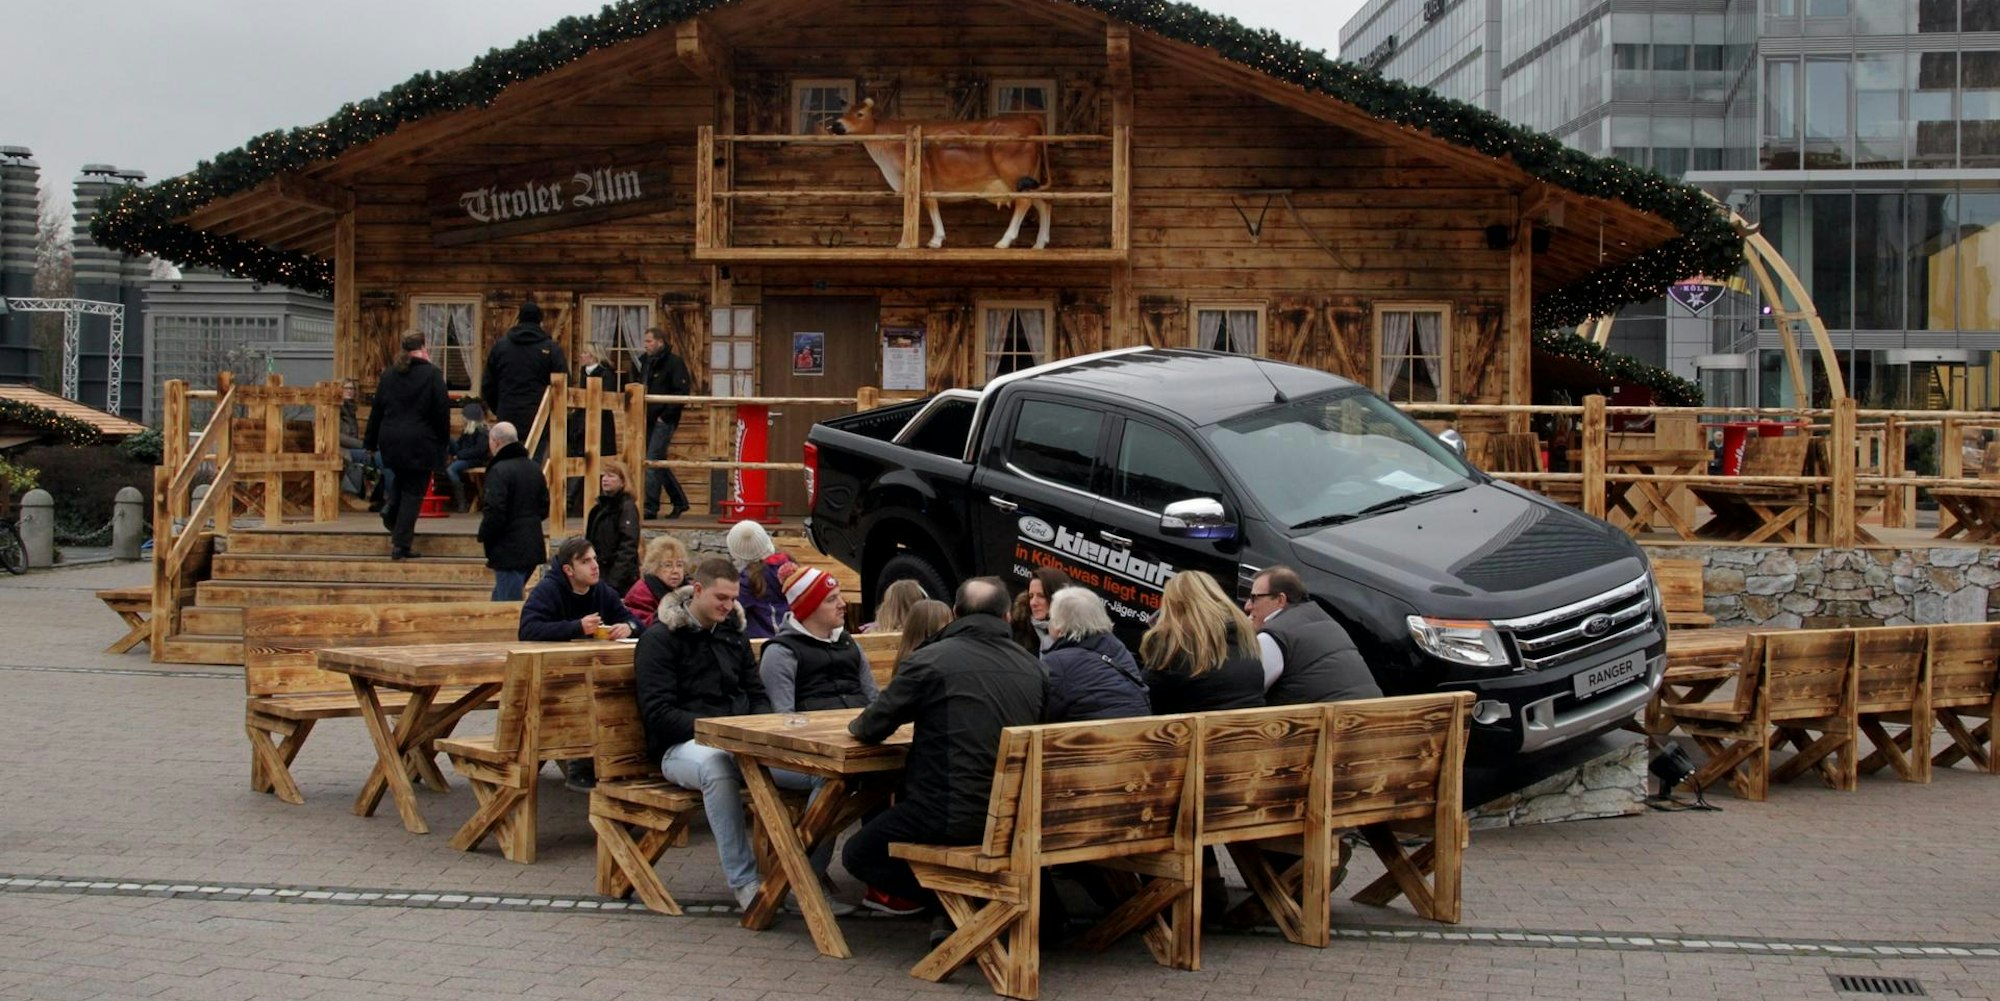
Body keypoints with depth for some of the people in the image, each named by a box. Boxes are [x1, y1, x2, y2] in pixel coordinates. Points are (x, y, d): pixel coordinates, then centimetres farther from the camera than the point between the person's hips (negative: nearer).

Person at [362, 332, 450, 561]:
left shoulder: (388, 374, 7)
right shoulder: (431, 374, -8)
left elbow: (377, 410, 11)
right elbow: (442, 411, -8)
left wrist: (370, 441, 18)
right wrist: (444, 441, 3)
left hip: (391, 442, 5)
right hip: (420, 443, -5)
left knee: (402, 480, 28)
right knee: (413, 493, 0)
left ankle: (390, 511, 1)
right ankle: (401, 545, -3)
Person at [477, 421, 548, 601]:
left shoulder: (499, 471, -16)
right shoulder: (534, 468, 11)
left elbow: (495, 512, -20)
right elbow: (544, 508, 16)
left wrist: (483, 535, -4)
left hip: (509, 552, -8)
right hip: (533, 549, 8)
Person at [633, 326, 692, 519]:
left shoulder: (674, 363, -9)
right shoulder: (643, 361, 14)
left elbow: (682, 392, -15)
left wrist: (665, 416, -16)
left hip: (663, 421, -8)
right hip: (648, 420, 8)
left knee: (652, 462, -11)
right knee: (658, 463, 12)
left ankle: (650, 508, -7)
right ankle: (679, 501, 24)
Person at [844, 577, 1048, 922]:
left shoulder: (928, 660, -10)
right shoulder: (1033, 669, 5)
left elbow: (871, 728, -4)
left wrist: (858, 725, 22)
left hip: (950, 814, -6)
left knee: (857, 855, 15)